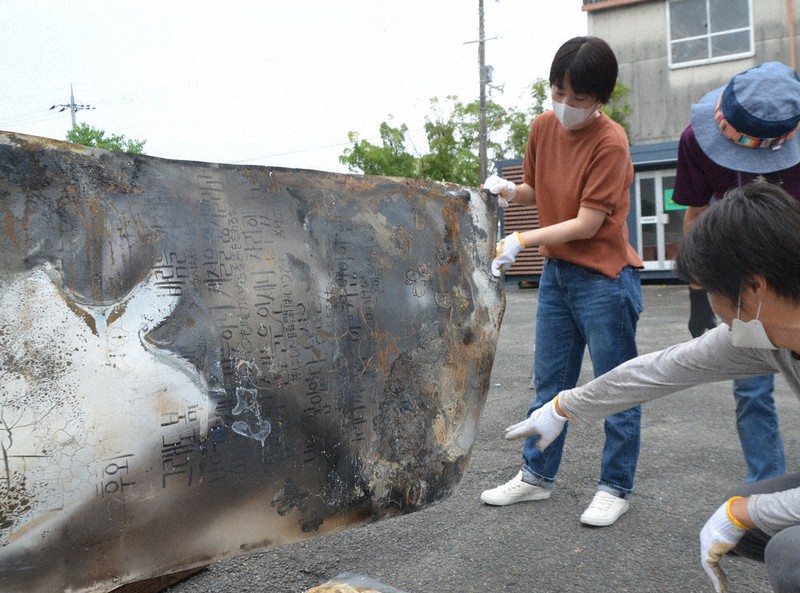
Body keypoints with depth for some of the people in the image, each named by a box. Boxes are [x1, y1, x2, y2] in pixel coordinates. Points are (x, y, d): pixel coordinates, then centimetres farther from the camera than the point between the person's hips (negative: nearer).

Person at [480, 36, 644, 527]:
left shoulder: (610, 142, -17)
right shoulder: (543, 126, 2)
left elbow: (587, 224, -19)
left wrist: (521, 241, -23)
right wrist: (507, 190, -6)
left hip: (603, 279, -7)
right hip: (556, 273, 7)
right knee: (550, 386, 15)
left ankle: (616, 488, 21)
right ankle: (537, 476, 28)